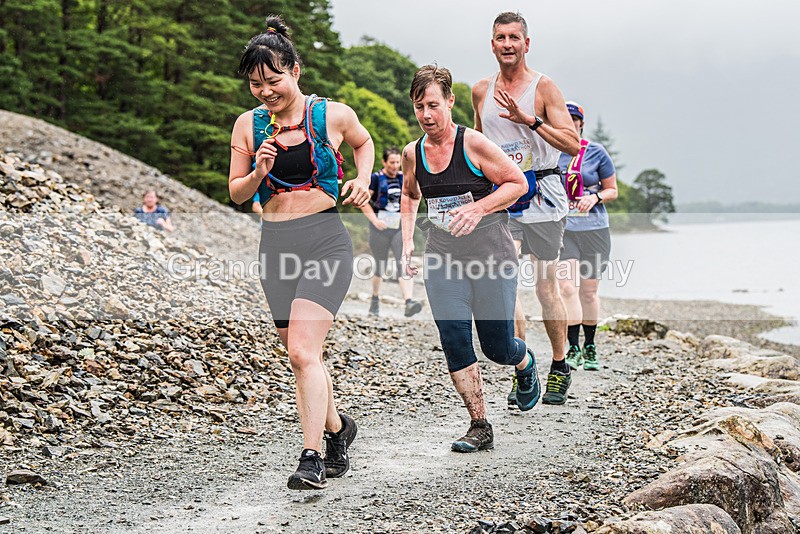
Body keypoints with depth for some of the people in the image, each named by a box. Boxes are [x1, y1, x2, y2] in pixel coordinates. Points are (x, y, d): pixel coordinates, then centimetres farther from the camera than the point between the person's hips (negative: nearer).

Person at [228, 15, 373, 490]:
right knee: (302, 354, 12)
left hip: (325, 240, -4)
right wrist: (258, 173, -11)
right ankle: (337, 426, 38)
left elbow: (364, 142, 20)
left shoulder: (333, 115, -2)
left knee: (303, 350, -18)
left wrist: (363, 179, 2)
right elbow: (236, 193, 9)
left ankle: (313, 458, -16)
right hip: (276, 245, 4)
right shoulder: (248, 125, 4)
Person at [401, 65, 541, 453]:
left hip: (491, 254, -4)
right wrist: (407, 241, 12)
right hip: (442, 260, 4)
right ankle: (479, 427, 4)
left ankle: (526, 364, 41)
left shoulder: (473, 144, -11)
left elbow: (518, 183, -4)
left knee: (498, 347, 2)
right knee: (454, 341, -7)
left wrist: (479, 208, -18)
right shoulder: (412, 153, 4)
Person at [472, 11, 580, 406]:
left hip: (541, 194, -3)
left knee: (546, 287, 2)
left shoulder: (543, 87, -4)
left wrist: (529, 120, -22)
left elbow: (572, 144, -11)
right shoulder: (481, 91, 10)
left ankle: (559, 368, 18)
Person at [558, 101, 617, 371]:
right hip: (561, 227, 0)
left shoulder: (596, 152, 4)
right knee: (567, 287, -14)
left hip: (594, 228, 1)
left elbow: (612, 190, 9)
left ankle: (590, 348, 20)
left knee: (589, 291, 6)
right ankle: (573, 349, -9)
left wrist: (595, 197, -11)